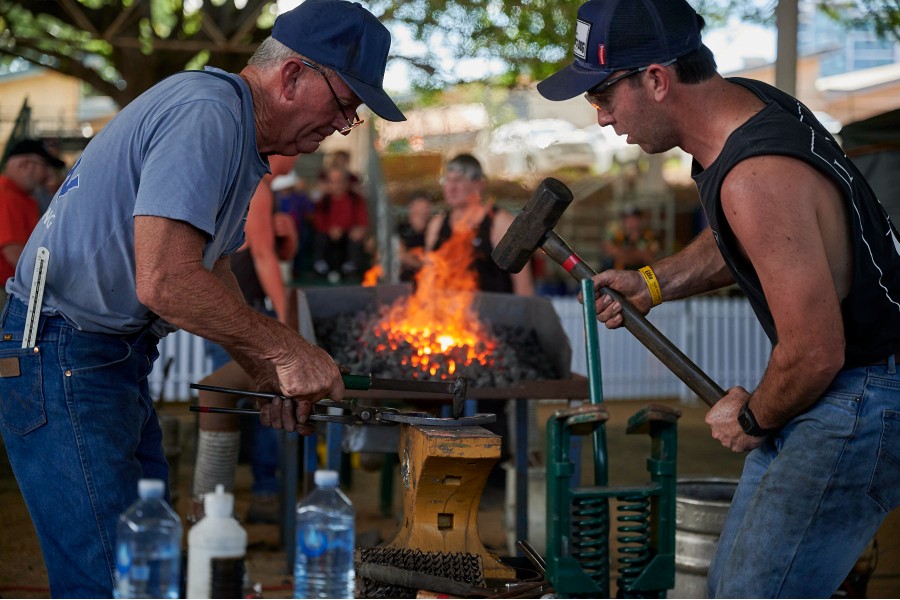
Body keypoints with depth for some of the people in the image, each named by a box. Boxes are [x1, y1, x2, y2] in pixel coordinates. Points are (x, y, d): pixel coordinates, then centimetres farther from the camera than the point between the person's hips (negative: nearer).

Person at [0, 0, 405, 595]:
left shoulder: (242, 138, 14)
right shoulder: (206, 113, -20)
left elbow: (214, 275, 21)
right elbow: (166, 282, -30)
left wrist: (270, 376, 8)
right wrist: (285, 349, -19)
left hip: (120, 360, 11)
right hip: (61, 361, -11)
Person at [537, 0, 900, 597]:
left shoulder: (757, 179, -31)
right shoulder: (740, 99, 1)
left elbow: (815, 353, -29)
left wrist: (753, 419, -10)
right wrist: (654, 283, 9)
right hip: (830, 387, 10)